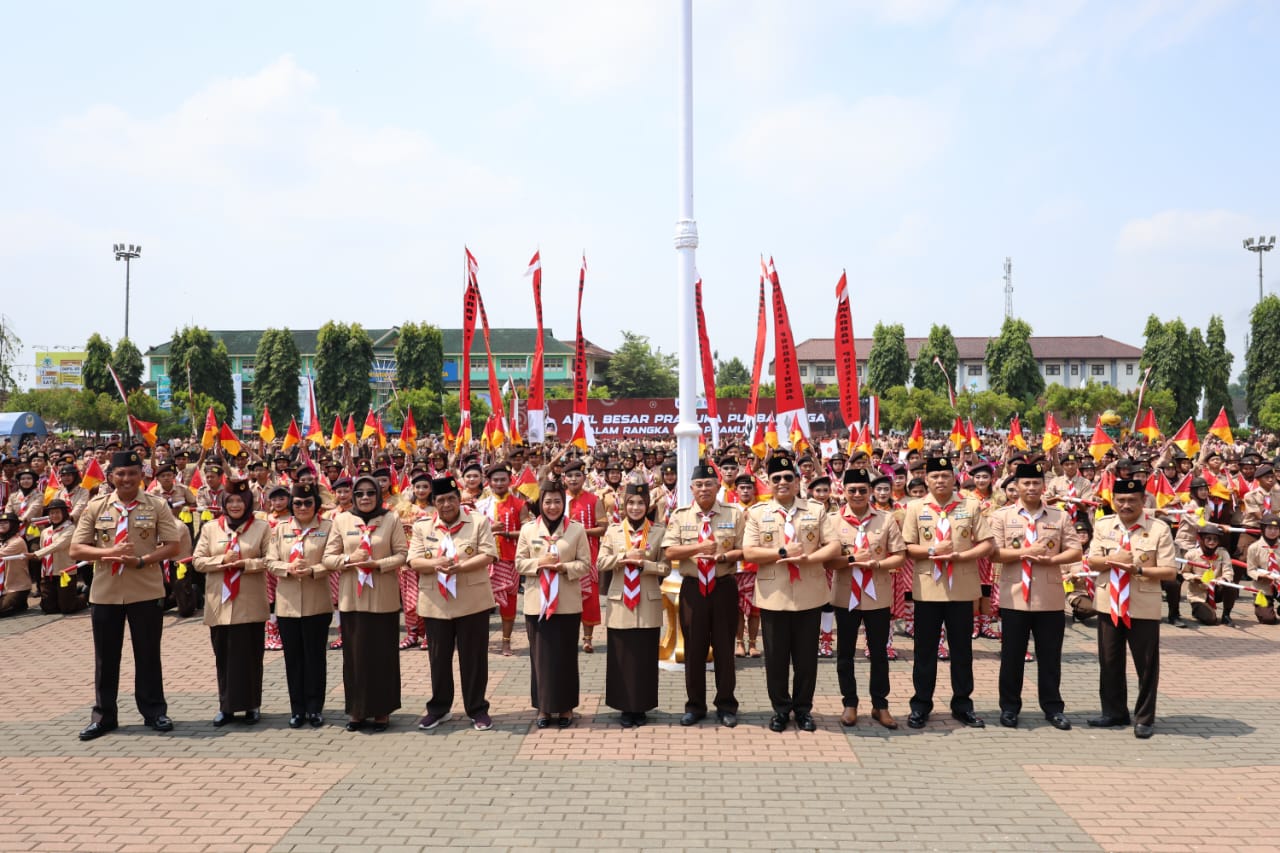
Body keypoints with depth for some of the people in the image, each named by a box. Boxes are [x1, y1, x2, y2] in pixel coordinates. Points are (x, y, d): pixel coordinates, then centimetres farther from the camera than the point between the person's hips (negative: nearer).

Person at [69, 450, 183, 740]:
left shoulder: (157, 506, -3)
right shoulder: (95, 507, 1)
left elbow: (173, 546, -4)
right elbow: (76, 549, 0)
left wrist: (141, 560, -19)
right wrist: (110, 553, -17)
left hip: (147, 592, -1)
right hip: (105, 593, 2)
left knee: (148, 654, 8)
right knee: (105, 657, 10)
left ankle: (154, 711, 20)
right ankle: (104, 715, 23)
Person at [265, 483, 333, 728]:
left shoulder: (327, 527, 0)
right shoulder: (280, 529, 10)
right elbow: (270, 562, 5)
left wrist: (313, 571, -22)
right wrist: (288, 568, -14)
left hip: (317, 603, -3)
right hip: (287, 603, 3)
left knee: (315, 655, 3)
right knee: (293, 657, 8)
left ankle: (314, 708, 13)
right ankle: (297, 708, 17)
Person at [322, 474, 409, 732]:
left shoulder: (391, 519, 0)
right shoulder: (341, 520, 3)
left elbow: (402, 554, -1)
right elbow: (328, 558, 3)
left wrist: (378, 564, -16)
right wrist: (348, 559, -15)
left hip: (384, 598, -1)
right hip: (352, 597, 1)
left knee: (383, 653, 5)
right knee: (355, 653, 6)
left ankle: (382, 710, 15)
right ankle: (357, 709, 17)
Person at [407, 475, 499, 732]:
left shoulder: (478, 521, -2)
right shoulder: (422, 526, 4)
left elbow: (487, 555, -9)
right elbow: (413, 561, -1)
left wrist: (459, 567, -23)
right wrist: (435, 564, -22)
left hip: (472, 601, -2)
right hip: (435, 603, 2)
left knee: (473, 657, 5)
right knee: (438, 657, 12)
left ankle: (477, 709, 18)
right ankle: (438, 708, 27)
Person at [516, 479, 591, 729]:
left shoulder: (577, 529, 0)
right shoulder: (528, 529, 4)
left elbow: (585, 564, -1)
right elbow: (519, 563, 4)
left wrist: (565, 567, -18)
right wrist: (539, 563, -14)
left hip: (567, 602, -1)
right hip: (537, 601, 1)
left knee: (566, 655, 5)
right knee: (541, 654, 6)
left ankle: (565, 706, 16)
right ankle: (544, 706, 16)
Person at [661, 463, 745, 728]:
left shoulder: (734, 514, 1)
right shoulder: (680, 516, 3)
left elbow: (744, 550, -2)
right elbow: (669, 552, -6)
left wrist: (725, 556, -21)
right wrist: (698, 548, -19)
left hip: (724, 586, -1)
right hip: (693, 587, 1)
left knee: (724, 647, 7)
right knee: (694, 648, 7)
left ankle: (726, 706, 20)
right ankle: (695, 706, 20)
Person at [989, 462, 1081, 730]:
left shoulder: (1060, 517, 5)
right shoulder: (1002, 515, 1)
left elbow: (1075, 551, 2)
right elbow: (993, 553, -6)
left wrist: (1050, 559, -15)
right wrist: (1024, 552, -17)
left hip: (1050, 598, 1)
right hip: (1014, 597, -1)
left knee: (1050, 656, 9)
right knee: (1012, 655, 7)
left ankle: (1053, 708, 20)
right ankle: (1009, 707, 18)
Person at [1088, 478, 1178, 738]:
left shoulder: (1159, 529, -7)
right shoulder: (1103, 525, 4)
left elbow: (1169, 570, -10)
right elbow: (1092, 560, 3)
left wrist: (1138, 569, -24)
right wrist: (1112, 560, -18)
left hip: (1143, 607, -3)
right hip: (1109, 604, 4)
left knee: (1146, 664, 3)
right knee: (1109, 661, 12)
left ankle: (1144, 718, 16)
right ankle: (1114, 712, 25)